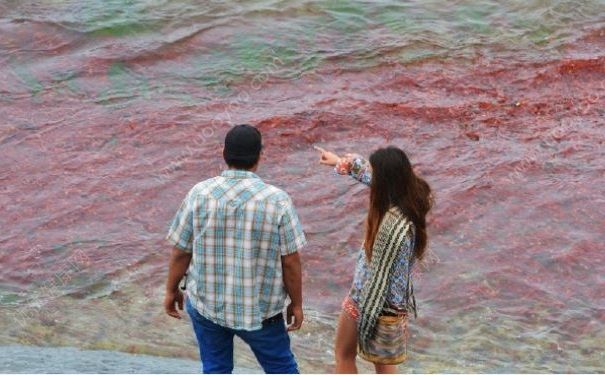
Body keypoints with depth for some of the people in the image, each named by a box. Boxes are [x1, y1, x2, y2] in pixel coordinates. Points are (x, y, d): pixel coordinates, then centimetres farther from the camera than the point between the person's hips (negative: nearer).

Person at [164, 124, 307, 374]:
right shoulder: (278, 201, -15)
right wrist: (296, 304, 4)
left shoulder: (199, 194, -11)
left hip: (206, 303, 2)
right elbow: (291, 262, -10)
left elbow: (180, 252, -4)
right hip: (259, 308, -1)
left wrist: (171, 291, 11)